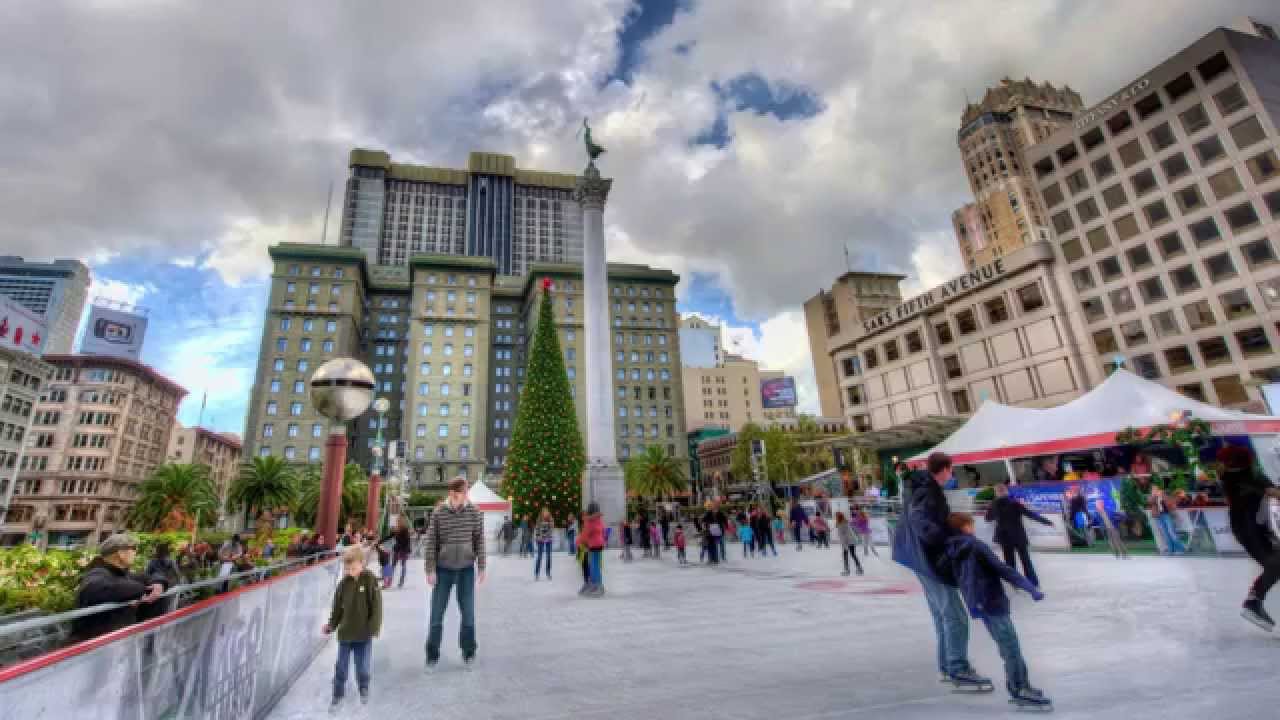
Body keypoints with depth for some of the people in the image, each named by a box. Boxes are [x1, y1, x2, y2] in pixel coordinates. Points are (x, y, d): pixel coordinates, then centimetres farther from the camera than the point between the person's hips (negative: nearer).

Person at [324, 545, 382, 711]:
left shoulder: (370, 580, -15)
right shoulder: (343, 583, -4)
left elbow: (376, 606, -14)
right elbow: (337, 607, 6)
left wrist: (374, 628, -16)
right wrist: (331, 625, -3)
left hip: (364, 633, -3)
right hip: (345, 632, 3)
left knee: (362, 665, 10)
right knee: (341, 666, 11)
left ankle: (363, 690, 34)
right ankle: (337, 695, 30)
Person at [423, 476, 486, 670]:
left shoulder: (474, 512, -6)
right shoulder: (439, 512, -8)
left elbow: (479, 540, 0)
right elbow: (431, 542, -4)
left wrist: (481, 567, 1)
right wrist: (430, 570, -6)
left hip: (467, 568, 0)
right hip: (443, 568, 0)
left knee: (468, 612, 5)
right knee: (437, 613, 5)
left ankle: (468, 653, 23)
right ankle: (432, 655, 23)